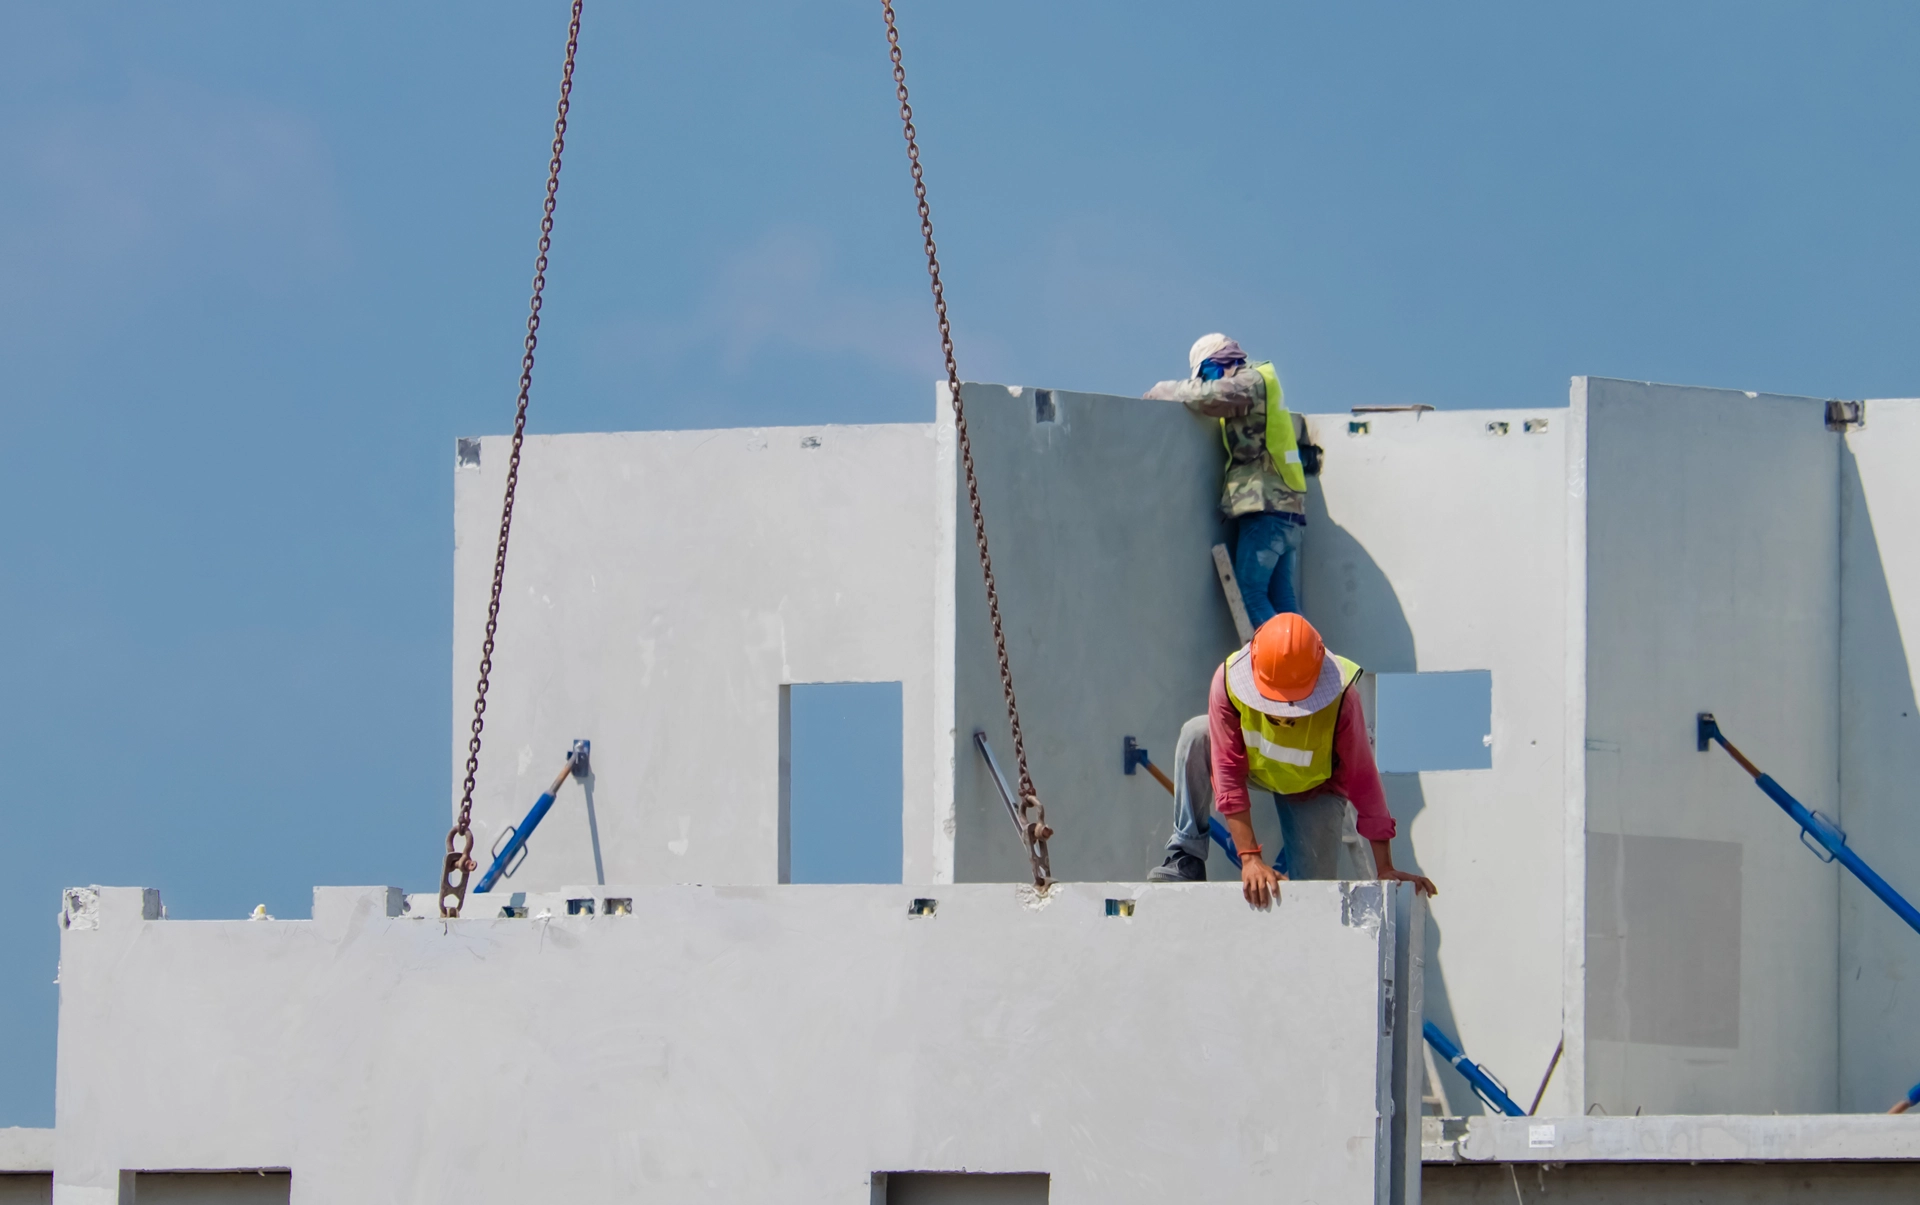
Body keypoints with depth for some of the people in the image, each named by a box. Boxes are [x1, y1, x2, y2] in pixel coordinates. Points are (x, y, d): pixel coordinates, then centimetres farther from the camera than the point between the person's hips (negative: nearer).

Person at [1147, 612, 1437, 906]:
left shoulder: (1340, 701, -37)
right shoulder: (1228, 681, -36)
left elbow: (1363, 782, -29)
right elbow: (1228, 775, -34)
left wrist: (1385, 871, -26)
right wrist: (1249, 859, -39)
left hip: (1313, 789, -1)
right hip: (1253, 766, 1)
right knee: (1196, 736, -29)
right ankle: (1186, 862, -20)